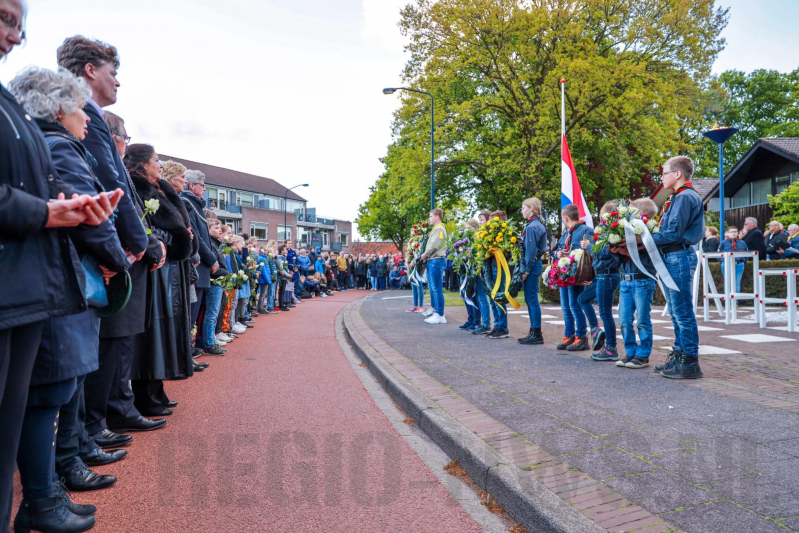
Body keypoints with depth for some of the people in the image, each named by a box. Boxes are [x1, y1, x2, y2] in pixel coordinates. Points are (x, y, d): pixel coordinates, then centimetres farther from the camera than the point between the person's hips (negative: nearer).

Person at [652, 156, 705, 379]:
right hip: (672, 259, 10)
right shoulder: (677, 198, 19)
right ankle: (679, 356, 24)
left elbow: (673, 234, -19)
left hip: (679, 258, -10)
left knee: (683, 313, -5)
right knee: (677, 314, 15)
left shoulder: (685, 197, -12)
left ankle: (690, 363, 1)